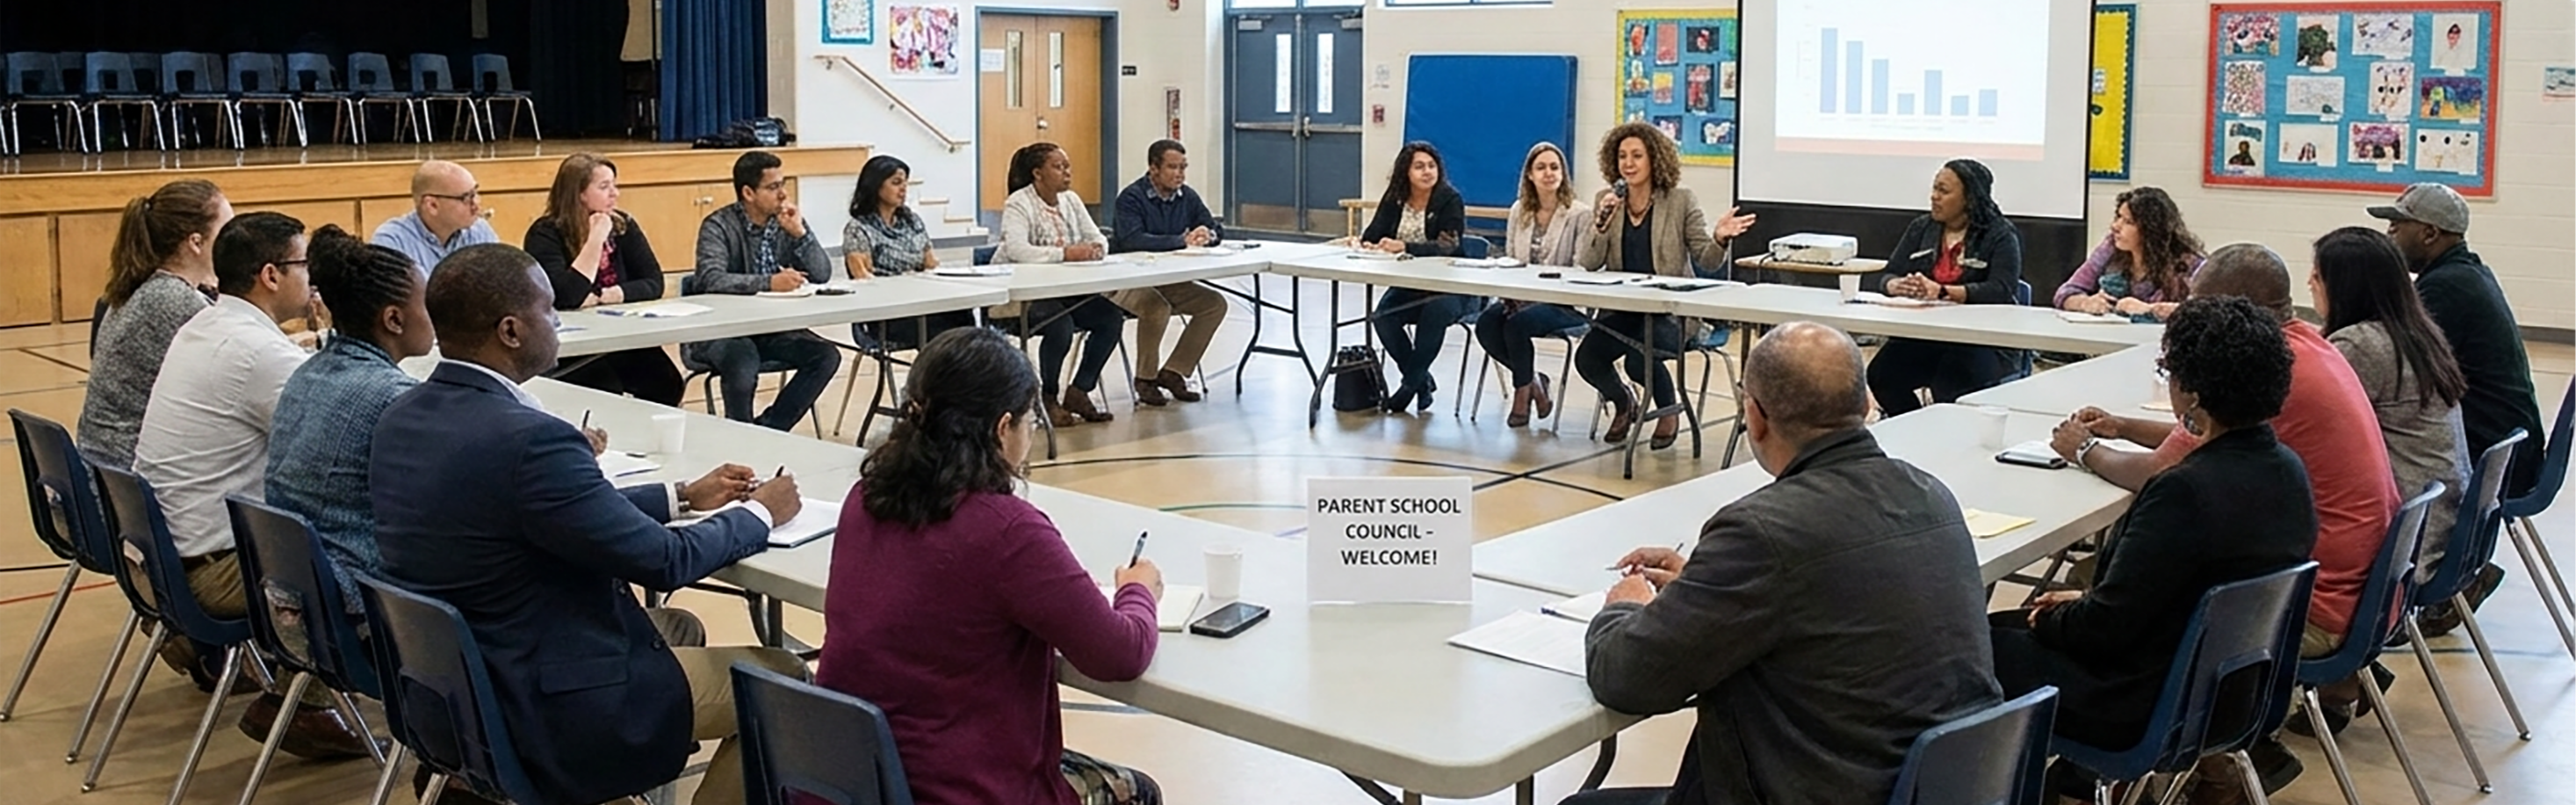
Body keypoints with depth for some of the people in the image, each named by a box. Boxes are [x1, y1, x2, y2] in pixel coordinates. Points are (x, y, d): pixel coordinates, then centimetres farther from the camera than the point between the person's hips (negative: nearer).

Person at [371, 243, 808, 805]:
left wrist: (684, 496, 17)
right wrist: (760, 514, 1)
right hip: (535, 715, -9)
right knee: (782, 681, 6)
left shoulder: (402, 417, 1)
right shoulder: (527, 439, -27)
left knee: (679, 629, 28)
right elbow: (662, 562, -16)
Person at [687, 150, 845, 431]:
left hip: (773, 328, 6)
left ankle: (767, 429, -6)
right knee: (743, 364, -35)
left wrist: (800, 233, -13)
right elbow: (712, 279, -25)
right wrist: (770, 282, -34)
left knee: (827, 356, -16)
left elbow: (822, 274, 2)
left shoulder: (785, 222, 6)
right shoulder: (719, 226, -9)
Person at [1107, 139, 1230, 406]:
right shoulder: (1132, 197, -15)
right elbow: (1132, 240, -31)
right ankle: (1145, 379, -12)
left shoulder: (1187, 197, 6)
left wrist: (1208, 235, -18)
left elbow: (1217, 230, 9)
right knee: (1157, 307, -35)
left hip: (1169, 281, 7)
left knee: (1215, 304, -7)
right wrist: (1182, 240, -32)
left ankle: (1173, 372, 0)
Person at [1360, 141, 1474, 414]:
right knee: (1383, 315, -24)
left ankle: (1410, 383, -17)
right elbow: (1372, 235, 0)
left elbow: (1447, 246, -22)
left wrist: (1403, 247, -36)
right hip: (1407, 286, 4)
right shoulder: (1393, 199, 5)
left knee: (1436, 311, -36)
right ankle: (1422, 381, -3)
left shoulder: (1450, 200, -9)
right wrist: (1367, 245, -27)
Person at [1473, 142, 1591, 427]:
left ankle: (1523, 391, -5)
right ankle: (1534, 382, -1)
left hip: (1566, 303, -5)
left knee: (1517, 323, -32)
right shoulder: (1519, 211, 13)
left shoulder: (1580, 214, -5)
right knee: (1486, 323, -23)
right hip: (1522, 297, 6)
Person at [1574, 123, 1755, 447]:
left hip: (1672, 310, -3)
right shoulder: (1606, 202, 6)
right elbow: (1588, 264, -1)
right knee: (1586, 357, -22)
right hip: (1620, 309, 3)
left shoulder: (1681, 201, -2)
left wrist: (1720, 239, -24)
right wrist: (1602, 224, -17)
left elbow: (1708, 259, -2)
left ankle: (1669, 411, 7)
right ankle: (1623, 404, 15)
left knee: (1639, 360, -31)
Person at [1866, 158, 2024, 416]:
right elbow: (1888, 278, 9)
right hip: (1924, 334, 5)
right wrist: (1897, 286, -17)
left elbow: (2001, 291, -17)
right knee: (1880, 375, -22)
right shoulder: (1921, 228, 15)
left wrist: (1942, 292, -28)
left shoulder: (2000, 235, -2)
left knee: (1949, 386, -35)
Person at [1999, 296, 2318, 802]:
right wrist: (2080, 603, 11)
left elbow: (2104, 626, -22)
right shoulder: (2288, 470, -2)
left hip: (2148, 711, -9)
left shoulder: (2186, 492, -30)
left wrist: (2050, 617, -3)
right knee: (2009, 623, 20)